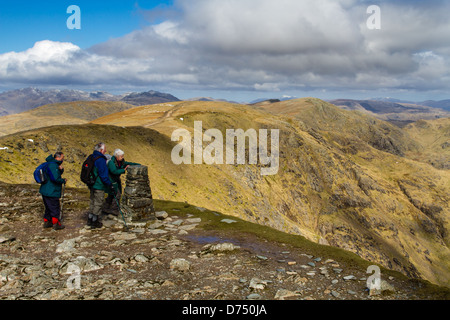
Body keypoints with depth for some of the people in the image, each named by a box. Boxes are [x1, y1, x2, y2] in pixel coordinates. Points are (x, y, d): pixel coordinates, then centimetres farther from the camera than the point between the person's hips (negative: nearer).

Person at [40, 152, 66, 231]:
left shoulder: (53, 164, 14)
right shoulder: (53, 165, -19)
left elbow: (59, 173, 15)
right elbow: (55, 178, -28)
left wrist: (61, 169, -7)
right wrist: (63, 181, -12)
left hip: (45, 191, 10)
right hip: (51, 192, -10)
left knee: (48, 208, 19)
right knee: (55, 208, 0)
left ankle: (47, 222, 26)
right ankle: (56, 224, 7)